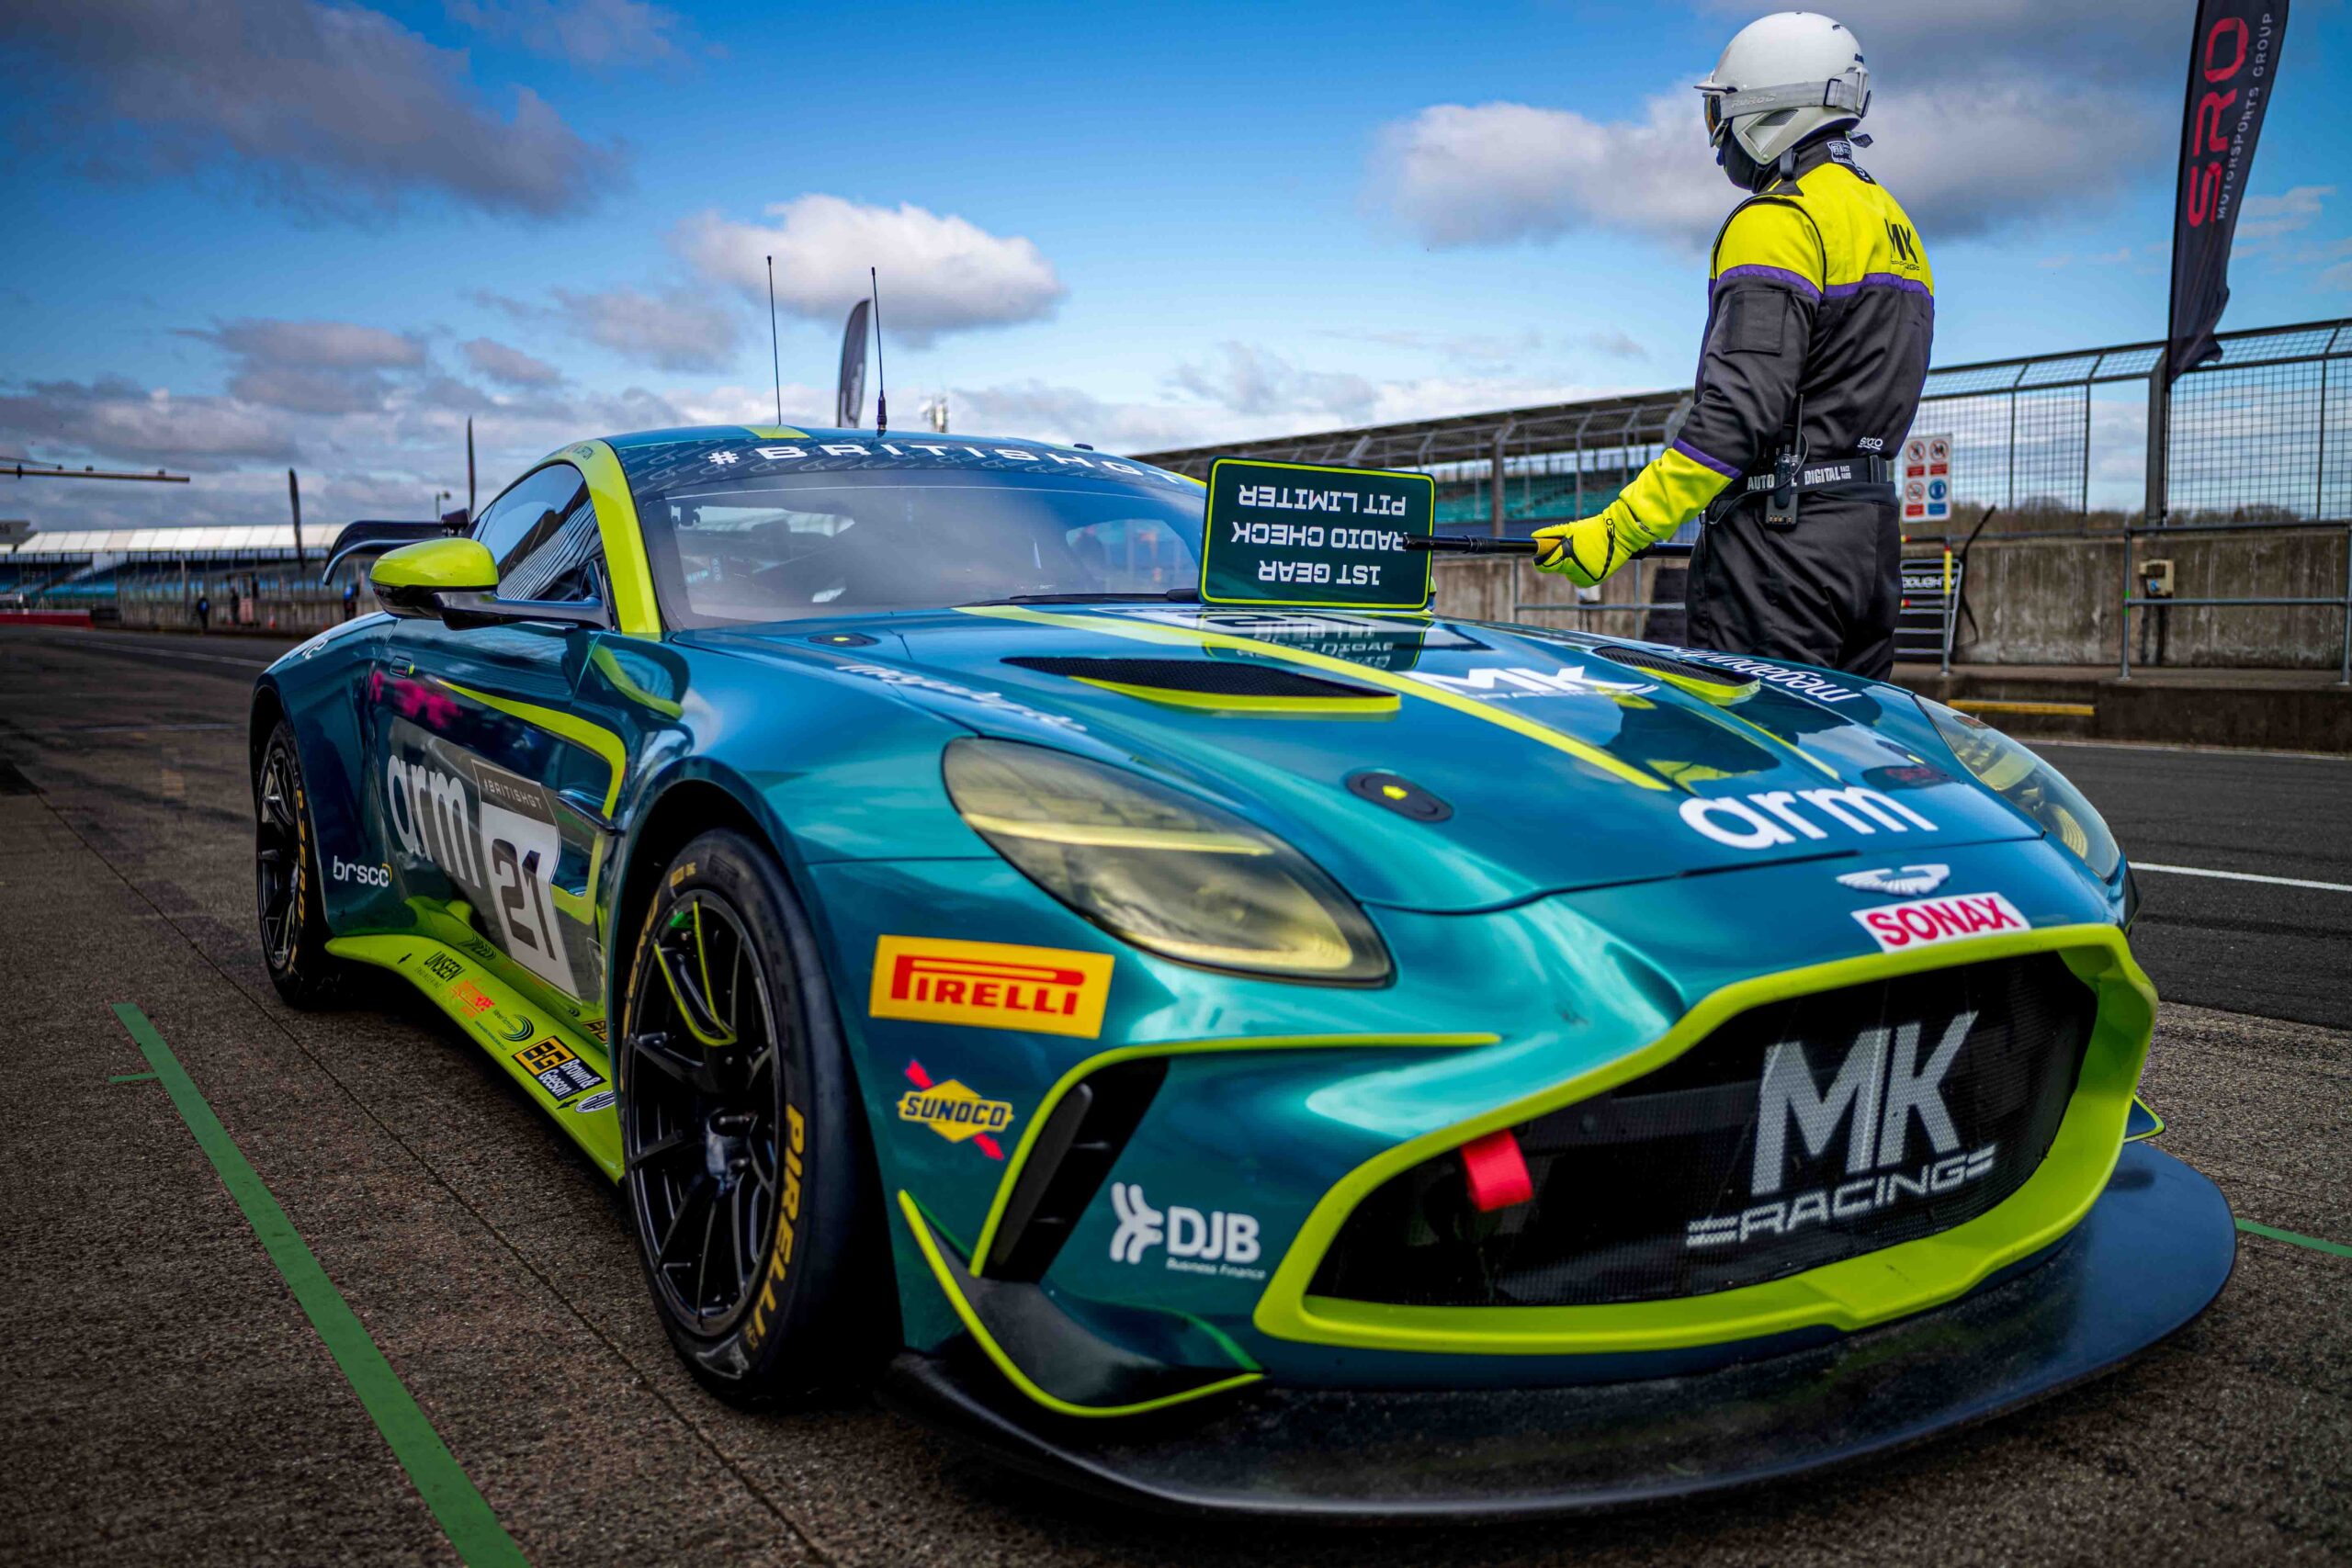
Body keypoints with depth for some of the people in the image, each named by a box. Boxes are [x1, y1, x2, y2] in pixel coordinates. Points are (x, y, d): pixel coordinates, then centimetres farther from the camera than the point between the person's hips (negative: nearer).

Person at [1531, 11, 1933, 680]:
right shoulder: (1894, 226, 21)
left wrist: (1617, 531, -21)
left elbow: (1741, 409, -20)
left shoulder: (1778, 221, -10)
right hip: (1872, 537, 10)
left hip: (1783, 536, -10)